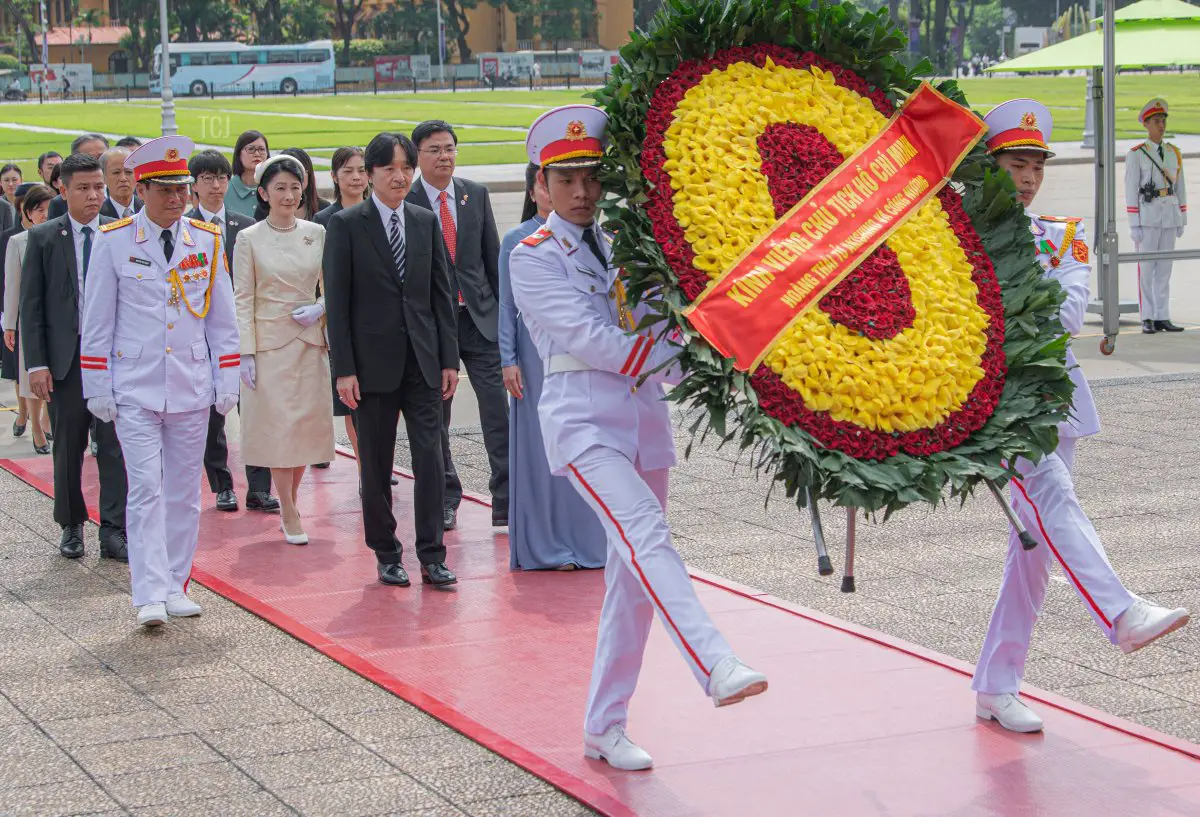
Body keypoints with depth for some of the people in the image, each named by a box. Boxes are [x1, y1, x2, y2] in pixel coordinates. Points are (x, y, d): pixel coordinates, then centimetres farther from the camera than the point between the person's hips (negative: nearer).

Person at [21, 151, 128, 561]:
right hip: (65, 358, 0)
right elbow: (31, 306, 0)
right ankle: (71, 527, 23)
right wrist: (36, 364, -7)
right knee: (68, 448, 9)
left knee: (115, 446, -3)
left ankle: (114, 531, 0)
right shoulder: (43, 237, 1)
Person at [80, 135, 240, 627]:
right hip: (135, 388, -3)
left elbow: (223, 319, 10)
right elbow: (96, 321, 1)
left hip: (191, 388, 3)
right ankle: (150, 595, -11)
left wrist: (227, 383, 5)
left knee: (184, 490, 8)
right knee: (146, 489, -10)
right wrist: (97, 389, -1)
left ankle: (175, 587, 18)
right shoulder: (114, 241, -2)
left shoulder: (207, 241, 5)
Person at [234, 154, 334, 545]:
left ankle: (291, 500, 20)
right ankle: (290, 515, 6)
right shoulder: (249, 239, -3)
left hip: (309, 341, 3)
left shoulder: (317, 234, 4)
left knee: (308, 423, 4)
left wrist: (320, 308, -9)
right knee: (278, 424, -2)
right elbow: (243, 300, -3)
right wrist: (245, 352, -9)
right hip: (269, 342, -3)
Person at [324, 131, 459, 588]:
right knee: (376, 465, 5)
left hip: (423, 360, 3)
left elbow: (441, 294, 11)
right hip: (373, 361, -3)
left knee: (430, 458, -4)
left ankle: (431, 556, 1)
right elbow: (337, 302, -5)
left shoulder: (426, 222, 9)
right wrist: (344, 369, -10)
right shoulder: (346, 225, -3)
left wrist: (449, 358, 5)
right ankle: (386, 555, 16)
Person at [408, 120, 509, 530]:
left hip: (480, 316, 2)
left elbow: (492, 256, 12)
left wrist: (503, 309, 9)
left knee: (498, 410, -5)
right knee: (434, 417, 7)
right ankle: (446, 499, 20)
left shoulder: (476, 195, 7)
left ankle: (506, 504, -2)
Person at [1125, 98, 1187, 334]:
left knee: (1164, 268, 6)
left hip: (1170, 217, 5)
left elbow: (1180, 188, 13)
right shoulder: (1136, 155, -5)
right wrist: (1134, 225, -12)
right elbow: (1131, 191, -7)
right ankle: (1148, 319, 1)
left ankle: (1162, 318, 9)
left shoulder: (1174, 153, 11)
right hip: (1147, 216, -5)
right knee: (1146, 268, -3)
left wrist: (1182, 221, 9)